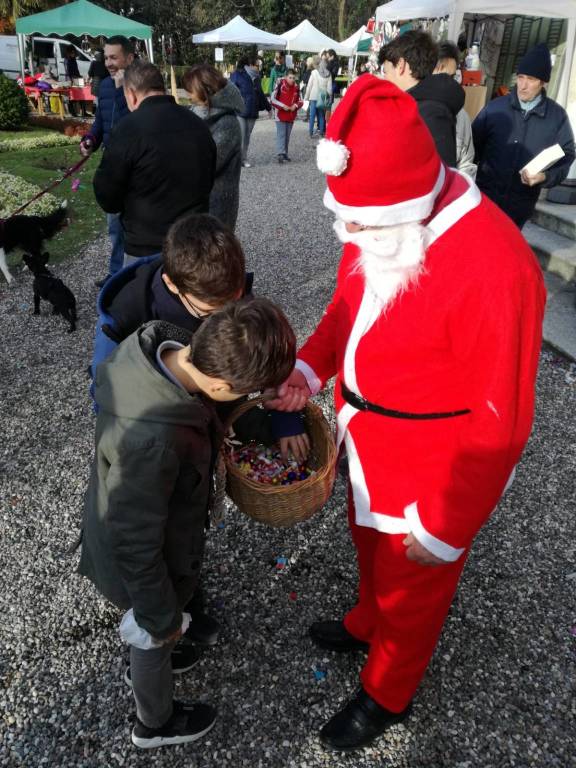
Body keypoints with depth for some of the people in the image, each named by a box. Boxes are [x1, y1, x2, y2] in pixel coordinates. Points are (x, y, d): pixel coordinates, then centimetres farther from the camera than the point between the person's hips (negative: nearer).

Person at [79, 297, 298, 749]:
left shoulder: (166, 344, -22)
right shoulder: (153, 442, -45)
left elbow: (212, 410, 1)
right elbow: (137, 545, -30)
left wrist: (270, 429, 5)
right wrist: (160, 616, -14)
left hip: (143, 528, 7)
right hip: (145, 561, -7)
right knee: (156, 641, 25)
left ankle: (146, 667, 69)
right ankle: (156, 724, 58)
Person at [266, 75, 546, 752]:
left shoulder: (492, 269, -32)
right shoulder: (376, 225, -9)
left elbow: (499, 421, -25)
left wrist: (446, 527, -17)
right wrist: (311, 366, -8)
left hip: (429, 471, -6)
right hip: (366, 443, 7)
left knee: (410, 582, 19)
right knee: (370, 543, 30)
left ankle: (386, 695, 49)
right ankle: (367, 623, 63)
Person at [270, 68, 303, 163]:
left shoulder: (296, 87, 6)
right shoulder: (280, 85, -10)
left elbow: (300, 101, 15)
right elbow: (272, 99, -10)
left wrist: (295, 105, -8)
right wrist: (283, 106, -17)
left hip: (291, 115, 5)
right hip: (280, 115, -5)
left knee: (287, 135, 11)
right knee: (281, 134, -10)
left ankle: (285, 154, 19)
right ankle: (280, 154, -14)